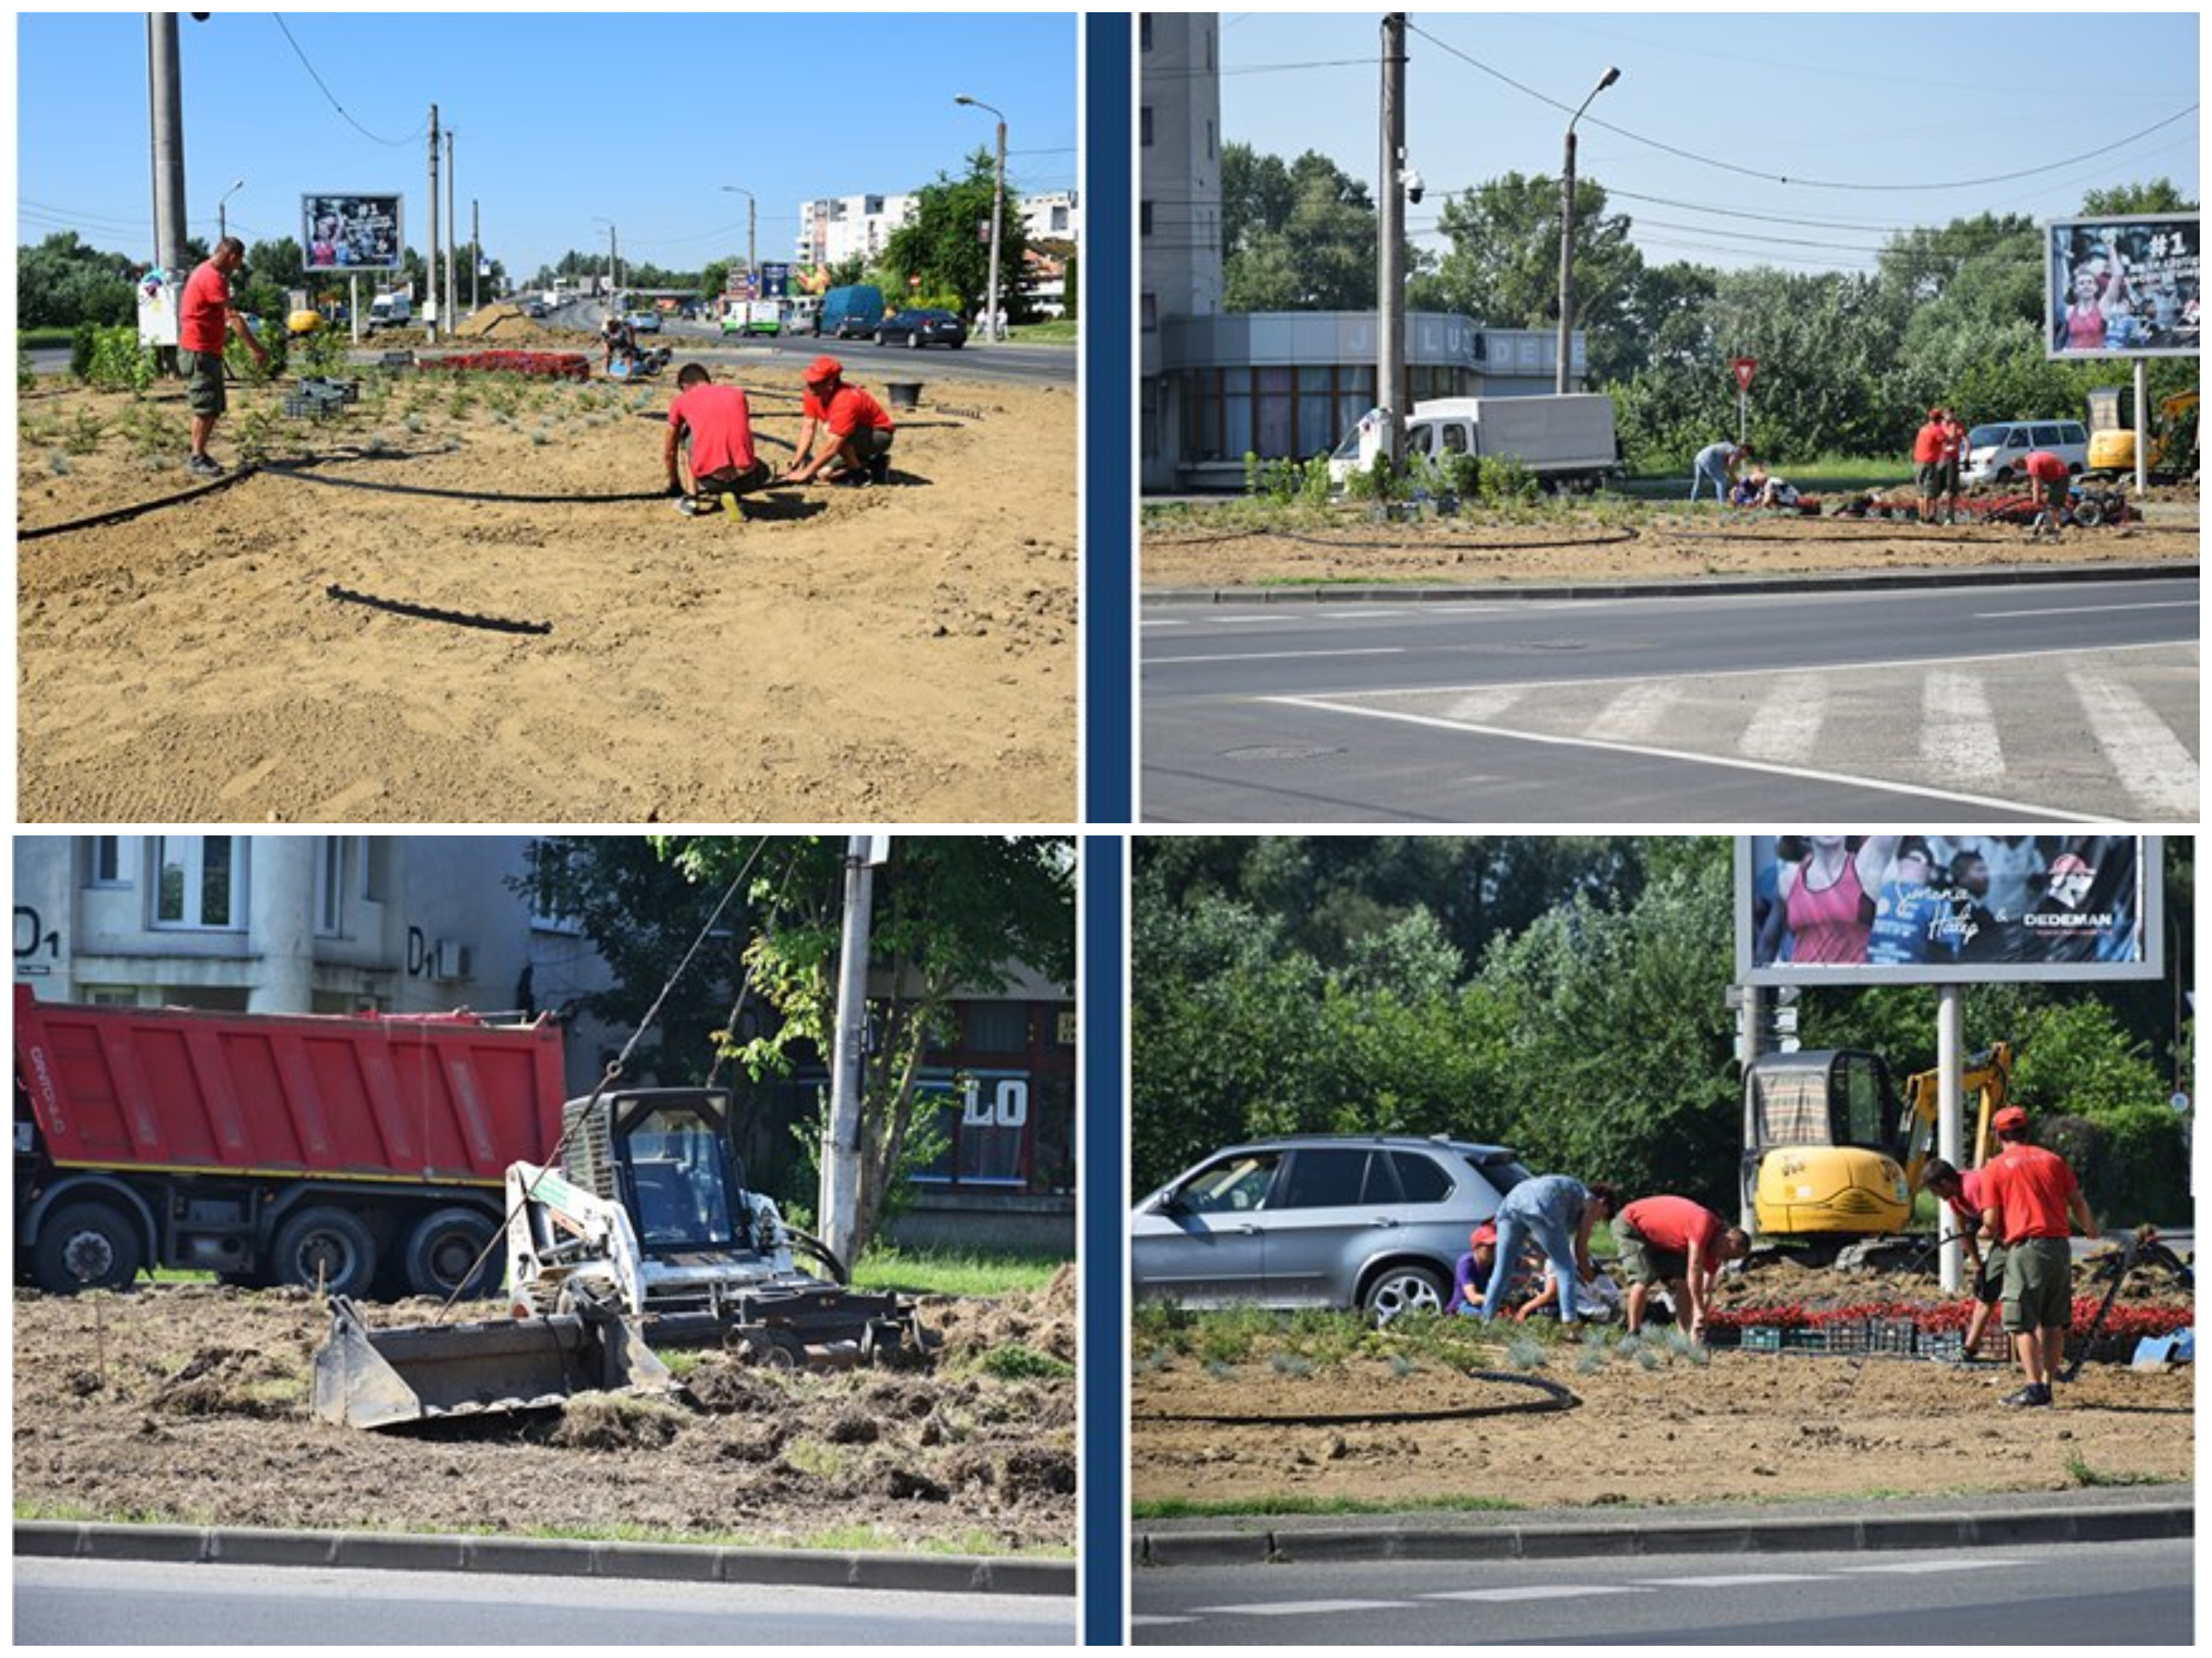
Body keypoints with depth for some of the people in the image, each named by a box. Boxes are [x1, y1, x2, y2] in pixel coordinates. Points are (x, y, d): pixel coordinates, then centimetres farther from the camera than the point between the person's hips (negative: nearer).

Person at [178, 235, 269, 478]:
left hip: (208, 351, 10)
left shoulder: (208, 273, 15)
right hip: (199, 351, -10)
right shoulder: (213, 278, -18)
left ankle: (199, 454, 17)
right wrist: (256, 349, -21)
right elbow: (233, 317, -21)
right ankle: (196, 459, -7)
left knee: (215, 406, 13)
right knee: (206, 407, -9)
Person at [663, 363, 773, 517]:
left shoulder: (681, 401, 15)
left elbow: (669, 453, 27)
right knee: (762, 470, 36)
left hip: (710, 480, -1)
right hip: (745, 480, 1)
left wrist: (674, 485, 44)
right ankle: (732, 495, 7)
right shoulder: (738, 395, 20)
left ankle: (692, 497, 20)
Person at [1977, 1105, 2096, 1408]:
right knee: (2053, 1323, 12)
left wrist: (1986, 1233, 20)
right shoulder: (2052, 1159, 13)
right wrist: (2090, 1230, 31)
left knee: (2023, 1323, -3)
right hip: (2059, 1244, 4)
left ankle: (2035, 1387, -14)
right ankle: (2047, 1384, 11)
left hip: (2024, 1249, -4)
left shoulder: (1995, 1168, 2)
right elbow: (2078, 1203, 11)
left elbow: (1991, 1221, -3)